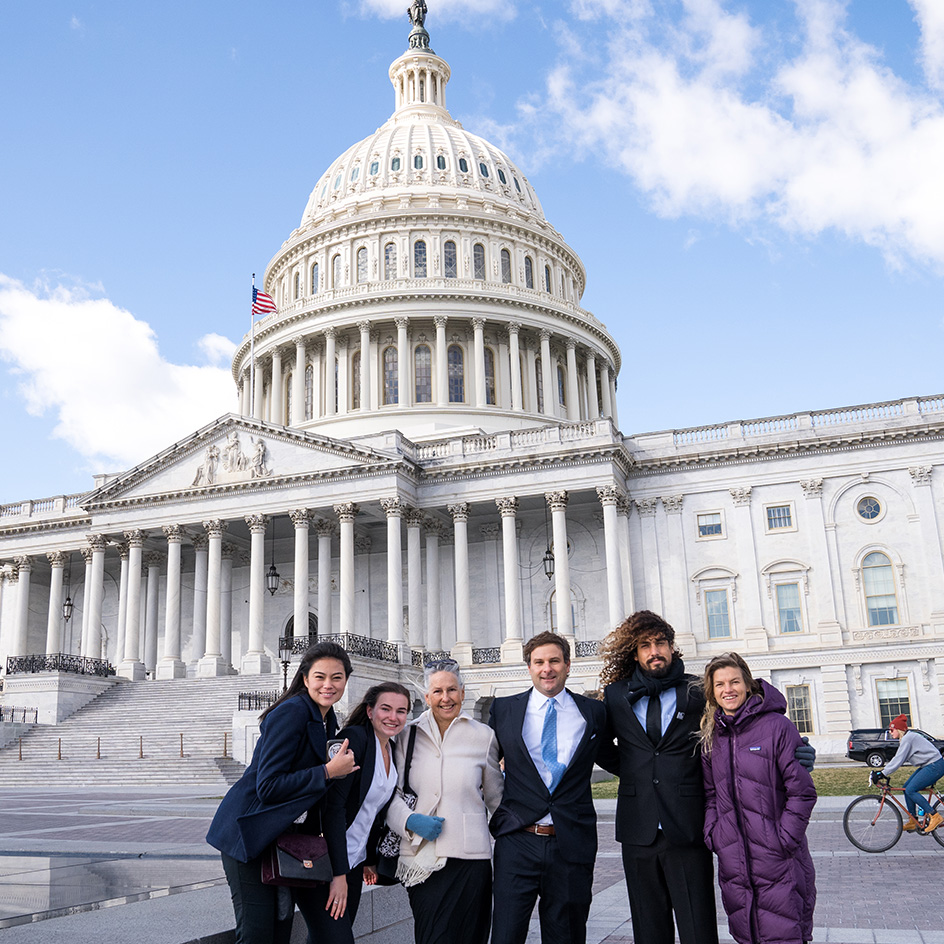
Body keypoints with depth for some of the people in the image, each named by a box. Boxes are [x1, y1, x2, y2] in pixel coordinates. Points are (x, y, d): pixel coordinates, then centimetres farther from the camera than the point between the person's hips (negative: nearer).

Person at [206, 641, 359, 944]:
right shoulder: (291, 713, -18)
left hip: (284, 837, 8)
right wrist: (328, 771, -21)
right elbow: (268, 786, -23)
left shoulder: (328, 723, 11)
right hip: (249, 834, -8)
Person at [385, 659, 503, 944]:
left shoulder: (483, 736, 7)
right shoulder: (408, 736, 8)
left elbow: (496, 797, 15)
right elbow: (391, 793, 9)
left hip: (470, 856, 0)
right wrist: (410, 820, -9)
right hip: (421, 859, 1)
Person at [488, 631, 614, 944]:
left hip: (572, 845, 1)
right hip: (517, 842, -1)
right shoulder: (503, 710, 5)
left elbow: (610, 757, 23)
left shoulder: (593, 713, 6)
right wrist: (493, 818, 11)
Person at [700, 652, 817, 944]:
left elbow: (802, 792, -8)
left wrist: (784, 840, -12)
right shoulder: (711, 736, 10)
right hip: (732, 863, 5)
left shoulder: (777, 726, -7)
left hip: (778, 864, -5)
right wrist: (712, 834, 4)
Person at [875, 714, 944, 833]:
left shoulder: (908, 738, -18)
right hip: (927, 766, 10)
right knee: (907, 787, 7)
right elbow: (897, 759, 16)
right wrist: (882, 770, 9)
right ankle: (913, 822, 11)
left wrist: (882, 774, -19)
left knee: (910, 790, -14)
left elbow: (898, 761, -21)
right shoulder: (905, 738, 13)